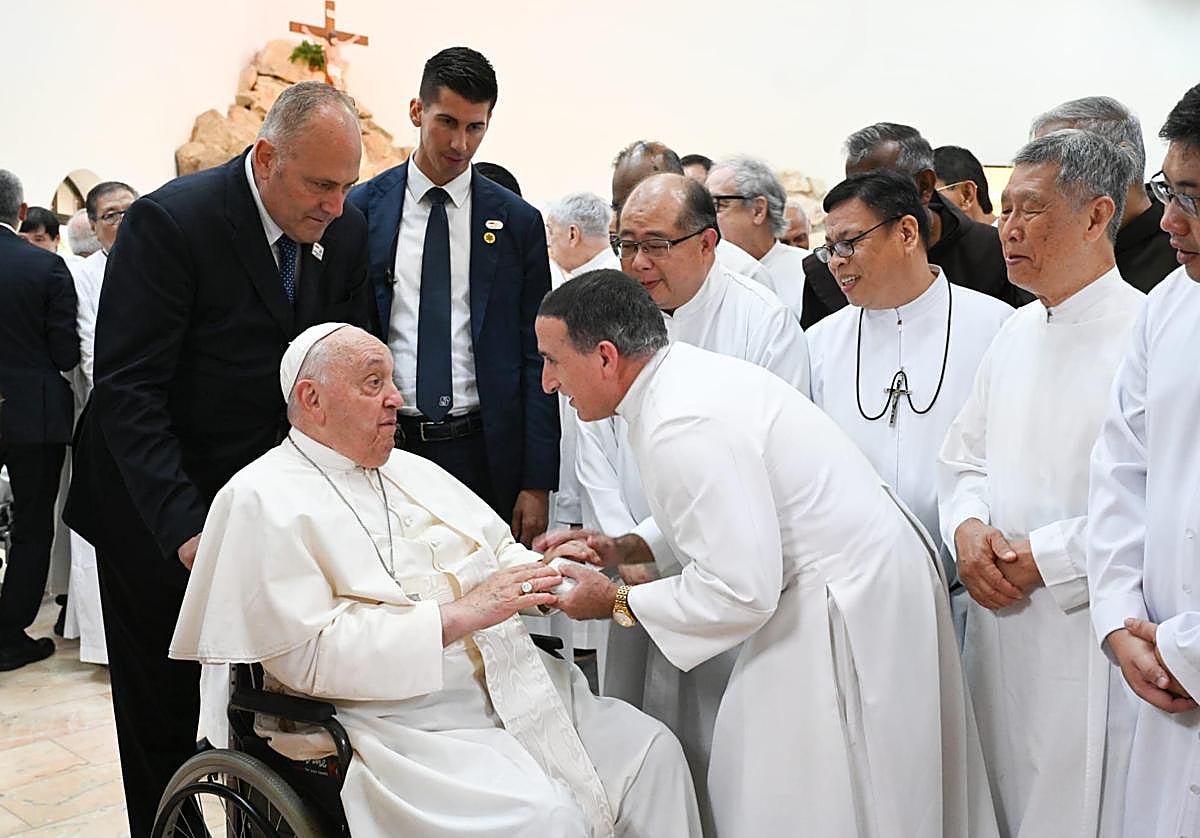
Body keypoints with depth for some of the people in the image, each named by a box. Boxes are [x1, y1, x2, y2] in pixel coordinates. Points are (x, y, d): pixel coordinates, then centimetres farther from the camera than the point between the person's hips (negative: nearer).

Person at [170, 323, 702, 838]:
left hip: (515, 683, 8)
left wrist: (545, 574, -5)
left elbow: (500, 550, 20)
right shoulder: (262, 499, -6)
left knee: (651, 752, -5)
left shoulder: (412, 470, 18)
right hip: (399, 719, -7)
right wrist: (460, 614, -20)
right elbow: (309, 653, -16)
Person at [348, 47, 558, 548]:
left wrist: (538, 483, -2)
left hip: (484, 452, 0)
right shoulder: (361, 209, 3)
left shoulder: (519, 222, 3)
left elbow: (535, 359, 3)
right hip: (383, 448, 0)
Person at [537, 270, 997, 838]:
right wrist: (624, 549, 7)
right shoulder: (688, 370, 5)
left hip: (849, 607, -10)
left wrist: (616, 604, -12)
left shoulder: (680, 427, -27)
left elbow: (740, 592, -25)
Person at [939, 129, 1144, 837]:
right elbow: (965, 456, 16)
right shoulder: (1015, 333, 11)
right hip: (999, 629, 7)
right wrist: (968, 527, -3)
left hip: (1091, 644, -6)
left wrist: (1047, 557, -17)